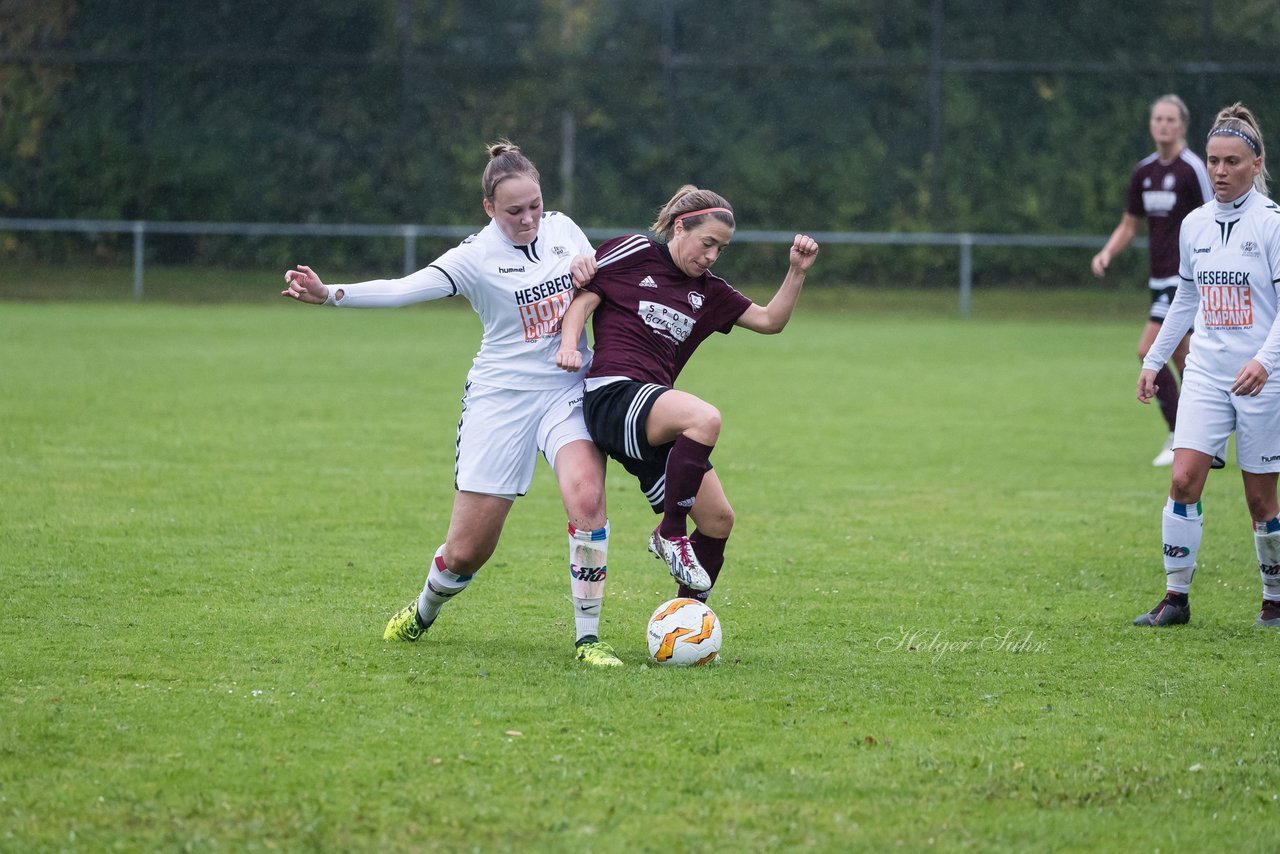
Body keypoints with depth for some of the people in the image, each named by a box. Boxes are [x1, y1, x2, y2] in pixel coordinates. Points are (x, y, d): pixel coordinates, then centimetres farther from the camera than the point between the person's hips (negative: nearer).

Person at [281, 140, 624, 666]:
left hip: (568, 390, 3)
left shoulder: (562, 229, 4)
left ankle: (588, 637, -17)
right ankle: (425, 611, 36)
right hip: (500, 399, -3)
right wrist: (328, 294, -38)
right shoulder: (478, 256, -10)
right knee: (466, 552, -1)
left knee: (585, 496, -28)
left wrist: (591, 268, -5)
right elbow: (404, 289, -23)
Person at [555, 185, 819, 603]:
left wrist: (797, 271, 9)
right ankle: (670, 534, -21)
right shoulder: (634, 253, 5)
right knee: (705, 418, -35)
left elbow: (769, 320, 21)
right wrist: (569, 346, -13)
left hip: (652, 420, 8)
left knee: (718, 520, 2)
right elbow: (584, 298, 4)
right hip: (612, 394, -8)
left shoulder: (708, 293, 20)